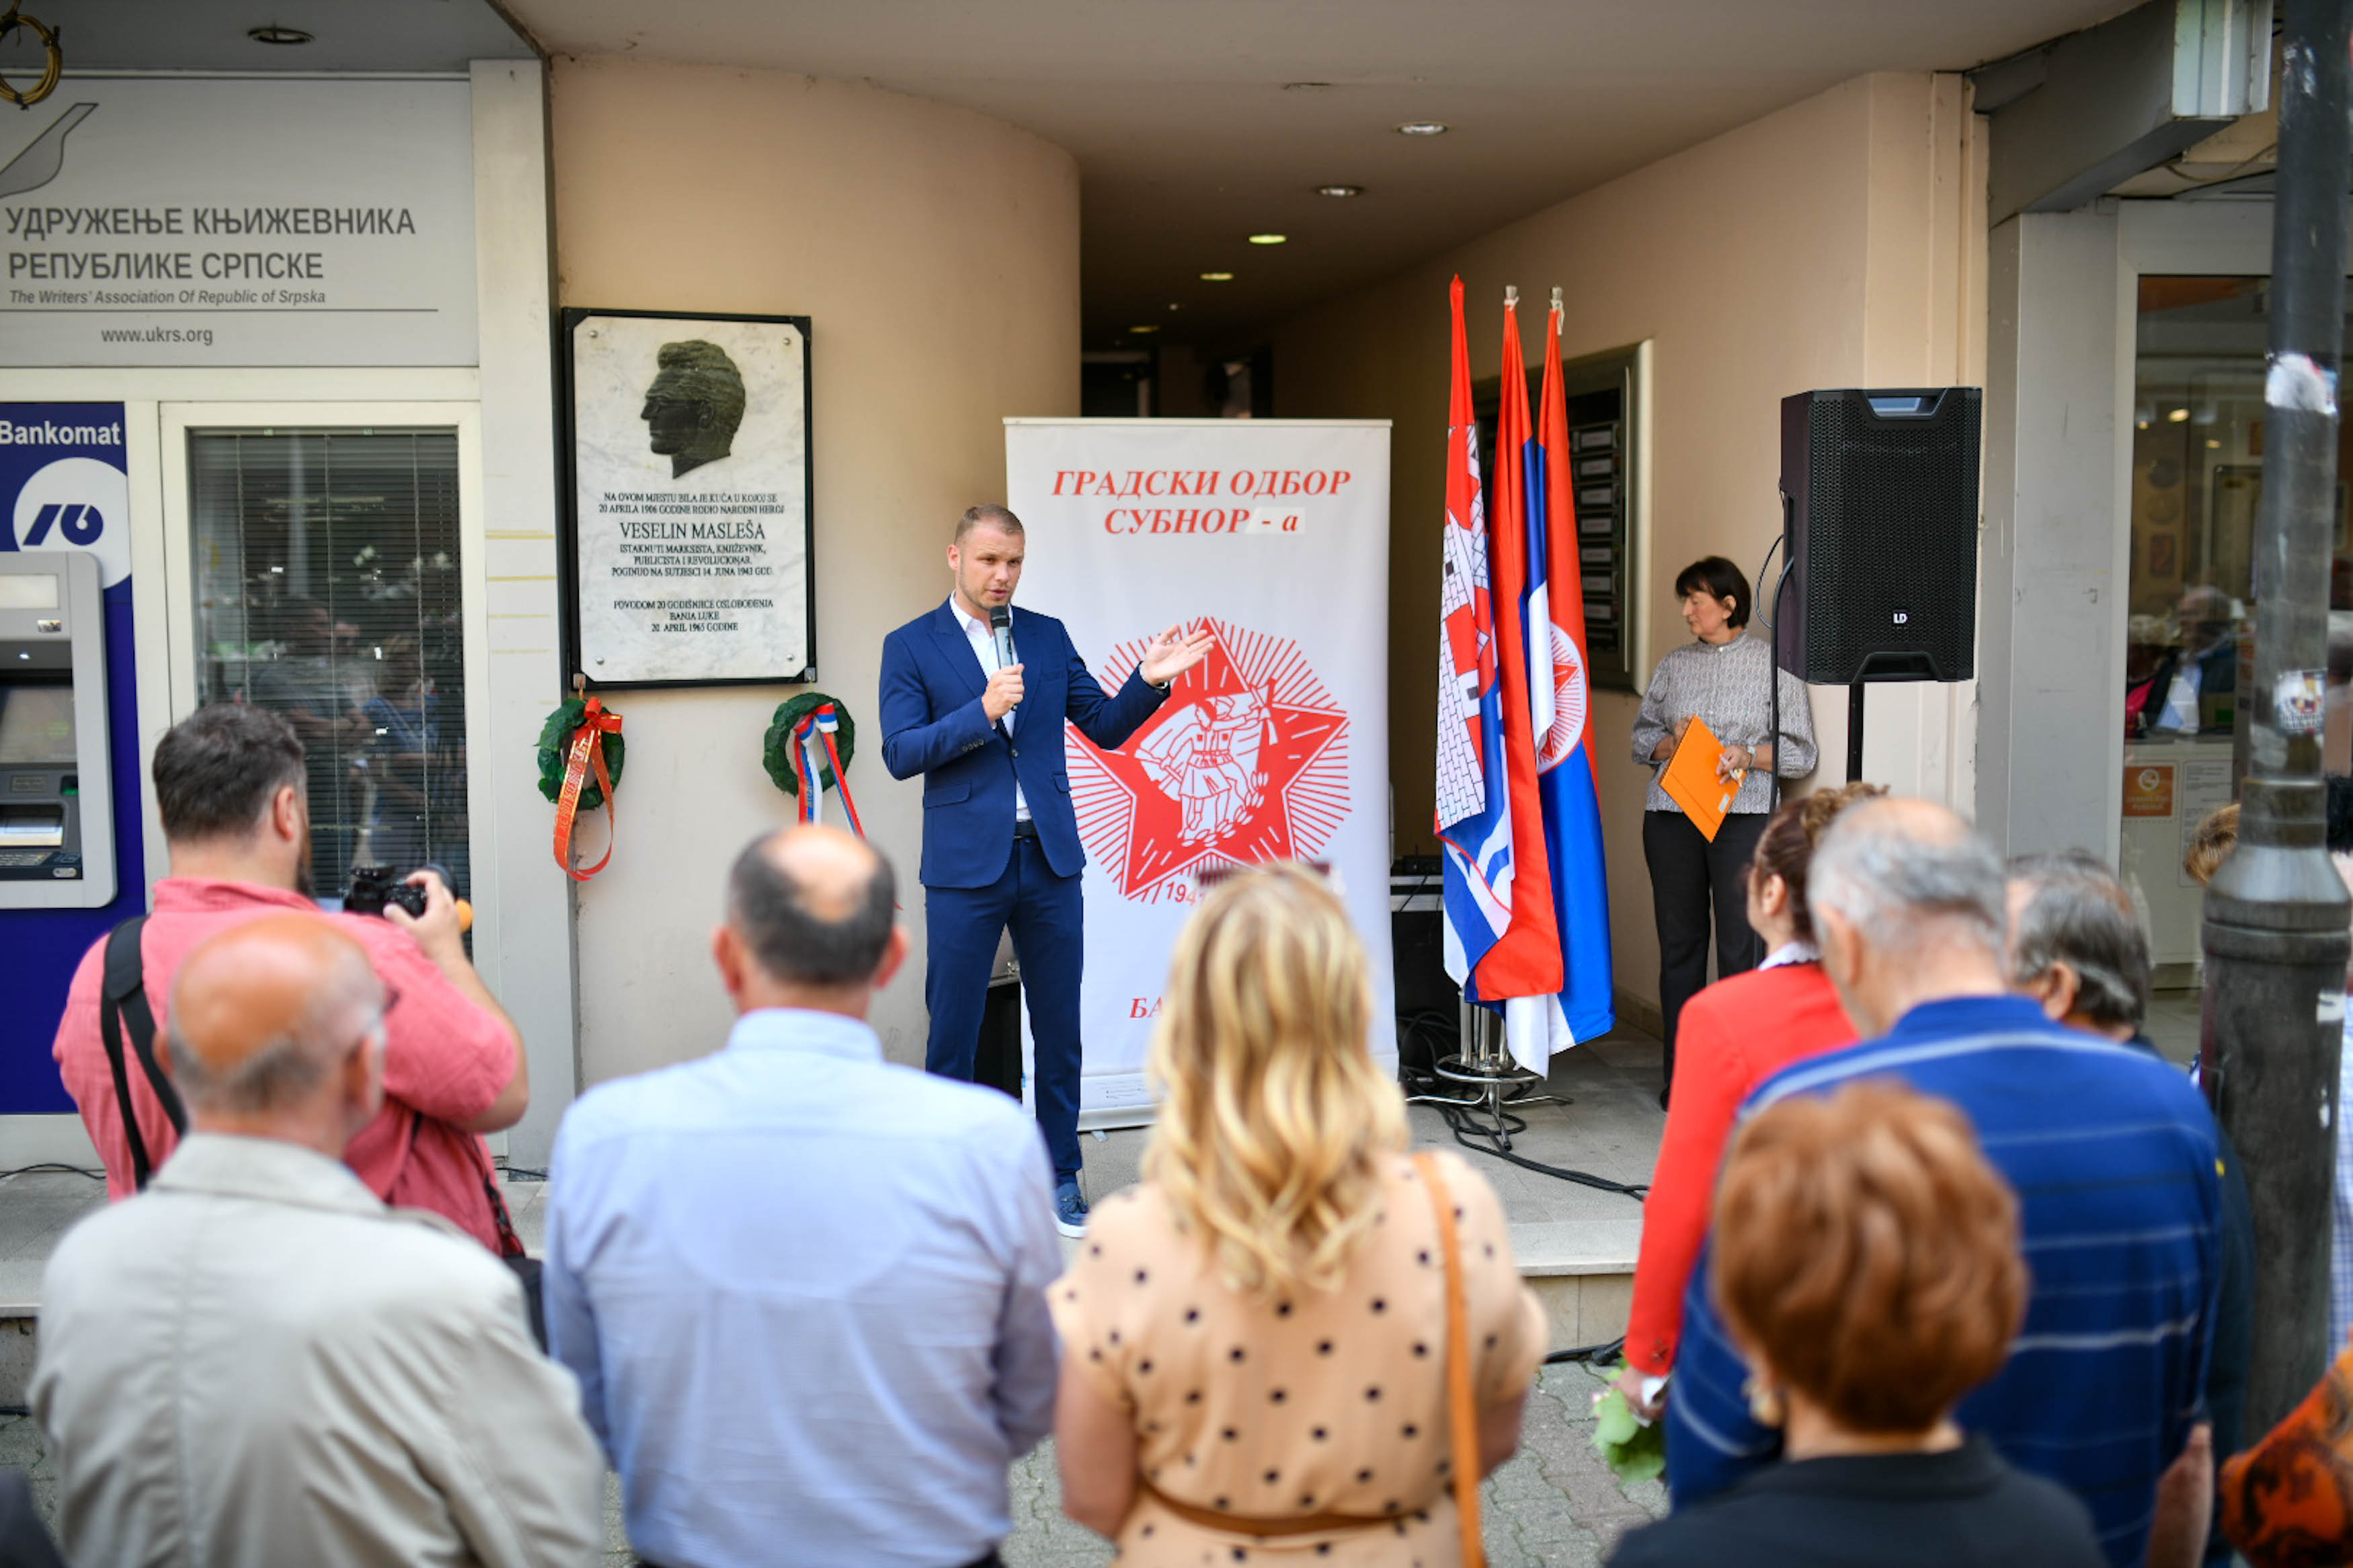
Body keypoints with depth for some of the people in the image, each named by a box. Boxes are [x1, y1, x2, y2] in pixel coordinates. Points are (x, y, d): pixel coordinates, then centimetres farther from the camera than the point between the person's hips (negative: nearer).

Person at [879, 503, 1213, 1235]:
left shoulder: (1048, 635, 10)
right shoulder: (911, 646, 0)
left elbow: (1104, 726, 11)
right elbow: (900, 754, -9)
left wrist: (1149, 681, -7)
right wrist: (981, 713, -20)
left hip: (1050, 858, 3)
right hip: (966, 865, -3)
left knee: (1059, 1031, 10)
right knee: (952, 1036, 4)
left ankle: (1061, 1180, 22)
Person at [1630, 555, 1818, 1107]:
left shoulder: (1774, 665, 4)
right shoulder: (1674, 664, 14)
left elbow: (1801, 752, 3)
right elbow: (1641, 736, 17)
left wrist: (1747, 755, -13)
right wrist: (1672, 743, -4)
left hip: (1743, 817, -3)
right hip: (1671, 816, 3)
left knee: (1742, 947, -5)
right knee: (1679, 942, 6)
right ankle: (1680, 1074, 15)